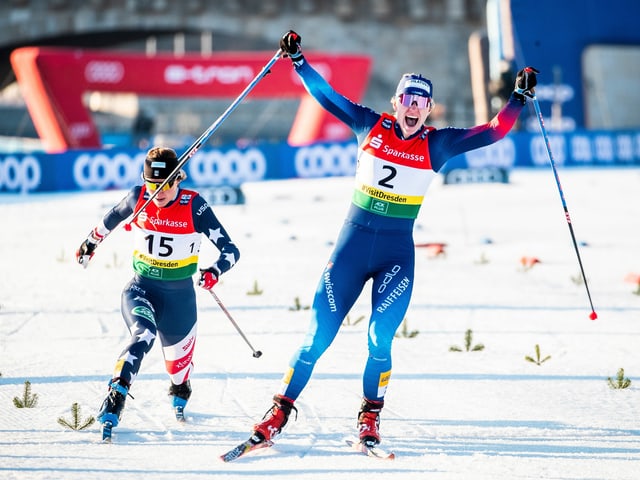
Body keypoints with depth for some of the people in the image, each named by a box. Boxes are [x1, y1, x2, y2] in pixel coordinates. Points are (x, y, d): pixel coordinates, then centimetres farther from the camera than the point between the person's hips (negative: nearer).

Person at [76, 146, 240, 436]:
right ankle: (114, 401, -28)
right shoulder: (138, 198, -10)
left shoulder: (194, 206, -18)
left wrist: (214, 271, -40)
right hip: (142, 287, 0)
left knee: (179, 362, 16)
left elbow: (230, 250, -20)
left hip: (179, 295, 0)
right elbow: (112, 218, 13)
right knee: (143, 336, -31)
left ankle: (179, 393, 53)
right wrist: (91, 243, 28)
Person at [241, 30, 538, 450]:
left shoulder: (437, 144, 0)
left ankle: (370, 418, 4)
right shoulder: (371, 126, 2)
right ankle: (281, 412, 8)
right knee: (318, 336, -1)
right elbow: (326, 95, 4)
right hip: (353, 242, 1)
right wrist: (298, 60, -2)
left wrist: (520, 97, -14)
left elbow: (493, 132, -4)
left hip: (398, 251, -1)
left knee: (380, 337, -13)